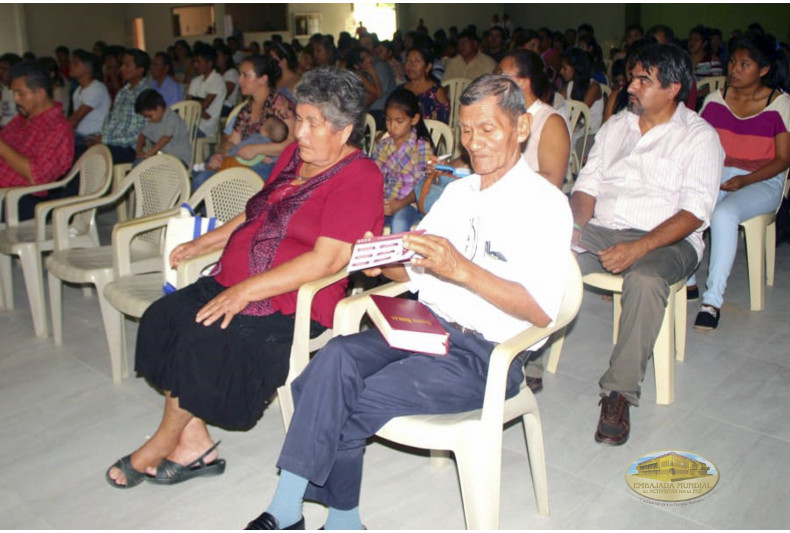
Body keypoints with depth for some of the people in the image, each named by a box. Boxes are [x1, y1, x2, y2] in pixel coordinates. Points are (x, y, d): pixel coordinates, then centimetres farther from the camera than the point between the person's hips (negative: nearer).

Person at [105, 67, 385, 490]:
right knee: (160, 318, -9)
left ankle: (161, 446, 2)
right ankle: (194, 444, -3)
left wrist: (246, 290, -25)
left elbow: (328, 260, -23)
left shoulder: (358, 177, -14)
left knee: (202, 342, -24)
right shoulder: (295, 154, 13)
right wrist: (204, 243, 17)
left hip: (290, 303, -9)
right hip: (233, 284, 9)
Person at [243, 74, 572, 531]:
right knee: (338, 354, -24)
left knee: (347, 406, -22)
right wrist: (383, 264, -4)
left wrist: (462, 269, -25)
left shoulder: (546, 204, -5)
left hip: (485, 355, -6)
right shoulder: (458, 190, 19)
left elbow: (541, 311, -15)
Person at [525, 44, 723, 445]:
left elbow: (695, 213, -9)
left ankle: (620, 392, -27)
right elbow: (587, 185, 13)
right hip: (600, 230, 5)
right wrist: (576, 225, -10)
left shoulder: (700, 137, 1)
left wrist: (639, 247, -24)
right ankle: (526, 361, -19)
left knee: (645, 280, -38)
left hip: (665, 240, -4)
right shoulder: (616, 126, 18)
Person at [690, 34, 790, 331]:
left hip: (762, 183, -4)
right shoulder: (716, 100, 7)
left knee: (723, 214, -36)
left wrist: (744, 180, -18)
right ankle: (685, 281, -12)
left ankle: (713, 300, -30)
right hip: (715, 177, 4)